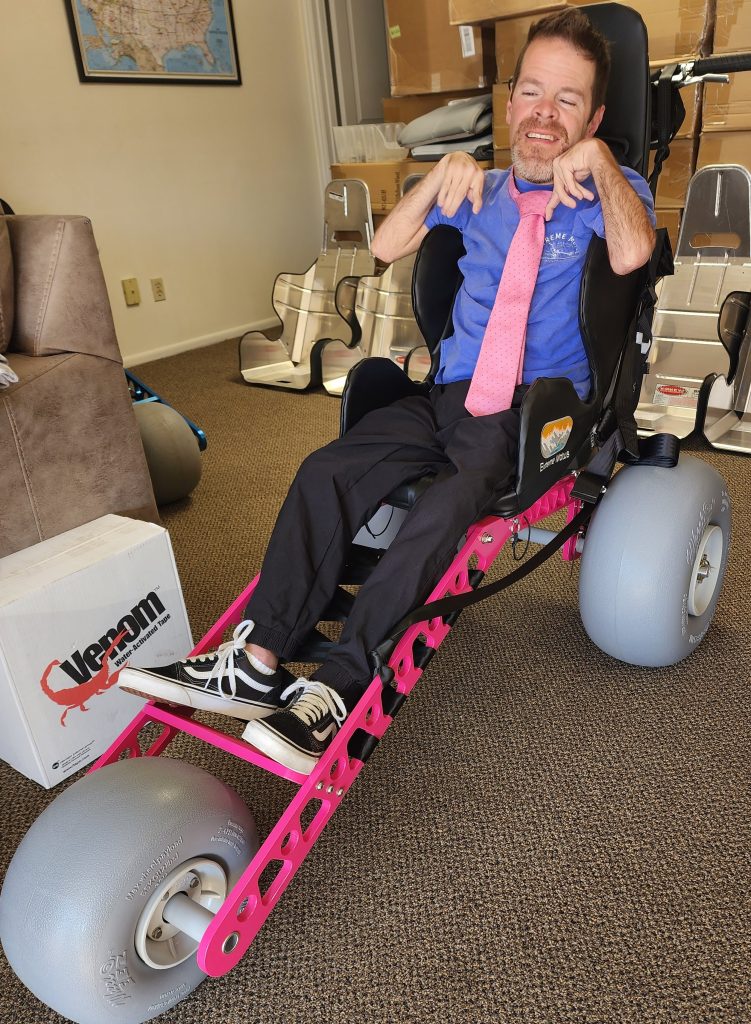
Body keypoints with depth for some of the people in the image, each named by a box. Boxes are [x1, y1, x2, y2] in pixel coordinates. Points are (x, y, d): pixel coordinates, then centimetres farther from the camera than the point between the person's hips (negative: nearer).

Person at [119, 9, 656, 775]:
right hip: (454, 392, 4)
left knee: (452, 499, -35)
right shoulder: (480, 192, 22)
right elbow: (386, 247, 14)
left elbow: (631, 254, -15)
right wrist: (442, 172, 4)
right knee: (327, 469, -20)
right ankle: (256, 663, -20)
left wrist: (598, 159, -10)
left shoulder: (612, 191, 8)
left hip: (540, 403, -4)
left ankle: (338, 691, -30)